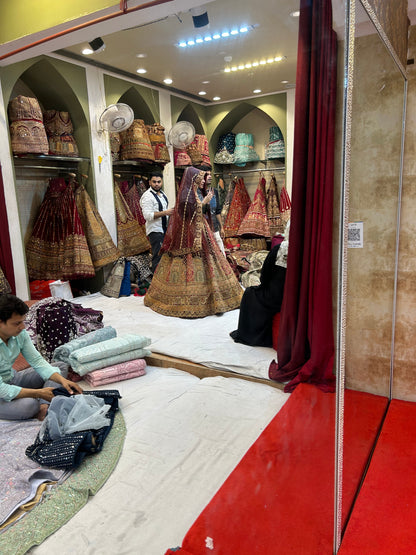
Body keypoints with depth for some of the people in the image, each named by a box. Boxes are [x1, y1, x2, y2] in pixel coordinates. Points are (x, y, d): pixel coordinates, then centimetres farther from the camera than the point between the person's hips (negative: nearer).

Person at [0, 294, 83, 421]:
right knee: (27, 405, -38)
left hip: (12, 378, 8)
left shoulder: (20, 334, -10)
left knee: (60, 367, 2)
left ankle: (43, 406, -19)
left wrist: (62, 380, -21)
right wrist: (38, 393, -30)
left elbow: (37, 361, -7)